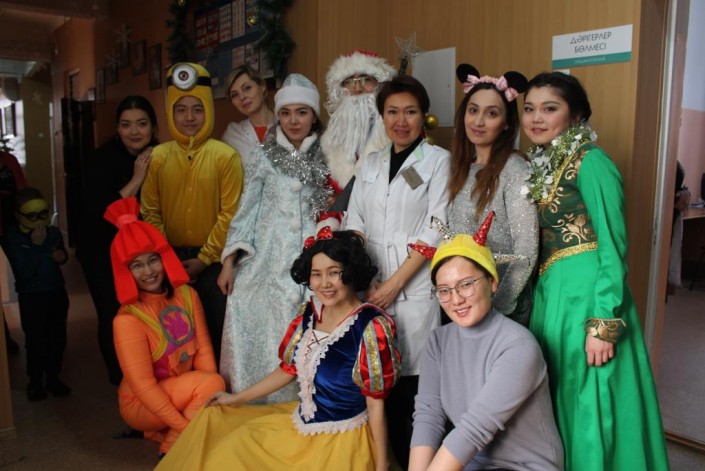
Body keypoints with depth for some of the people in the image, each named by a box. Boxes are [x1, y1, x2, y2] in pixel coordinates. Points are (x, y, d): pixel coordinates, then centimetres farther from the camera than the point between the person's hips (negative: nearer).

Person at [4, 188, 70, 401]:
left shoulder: (54, 233, -1)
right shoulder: (13, 239, -14)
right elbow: (24, 272, -23)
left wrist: (62, 255, -4)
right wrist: (37, 245, -24)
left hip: (57, 292, 4)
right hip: (31, 297, -4)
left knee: (58, 337, 11)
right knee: (36, 341, 2)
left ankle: (53, 377, 28)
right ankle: (35, 381, 21)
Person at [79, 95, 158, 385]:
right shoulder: (103, 159, -17)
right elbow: (98, 213, -27)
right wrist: (136, 180, -29)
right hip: (104, 253, -3)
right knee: (114, 316, 0)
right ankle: (121, 380, 23)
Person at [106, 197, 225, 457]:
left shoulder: (187, 295, -5)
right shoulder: (127, 319, -22)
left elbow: (203, 349, -6)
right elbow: (142, 385, -22)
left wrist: (210, 398, -19)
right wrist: (186, 426, -26)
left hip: (186, 393, 6)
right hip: (142, 404, -6)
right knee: (212, 383, -27)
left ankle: (164, 433, 4)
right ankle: (172, 448, -8)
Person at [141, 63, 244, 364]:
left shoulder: (226, 156, -7)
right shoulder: (158, 156, 2)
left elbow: (229, 213, -9)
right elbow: (150, 211, 3)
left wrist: (204, 258, -9)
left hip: (212, 261, -2)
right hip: (170, 260, 3)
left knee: (214, 328, 9)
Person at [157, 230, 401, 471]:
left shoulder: (370, 327, -22)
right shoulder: (310, 311, -3)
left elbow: (376, 404, -17)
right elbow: (289, 369, 9)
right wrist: (237, 398, 15)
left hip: (342, 441, -6)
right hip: (299, 425, 7)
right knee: (227, 451, 14)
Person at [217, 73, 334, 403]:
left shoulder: (327, 159, 7)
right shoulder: (264, 159, 8)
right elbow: (247, 209, 7)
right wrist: (229, 263, 1)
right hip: (266, 261, 1)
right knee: (261, 337, -1)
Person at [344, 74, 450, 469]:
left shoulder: (438, 159, 0)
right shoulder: (370, 164, 14)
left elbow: (435, 231, -7)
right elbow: (354, 224, 11)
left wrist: (395, 283, -12)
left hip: (414, 287, -4)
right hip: (369, 287, 4)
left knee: (410, 381, -2)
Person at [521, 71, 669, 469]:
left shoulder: (590, 162, -11)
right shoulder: (541, 164, 13)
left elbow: (613, 248, -15)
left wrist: (603, 324, -19)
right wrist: (536, 298, 15)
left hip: (586, 294, -8)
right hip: (550, 295, 8)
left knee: (590, 407, 3)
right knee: (557, 406, 17)